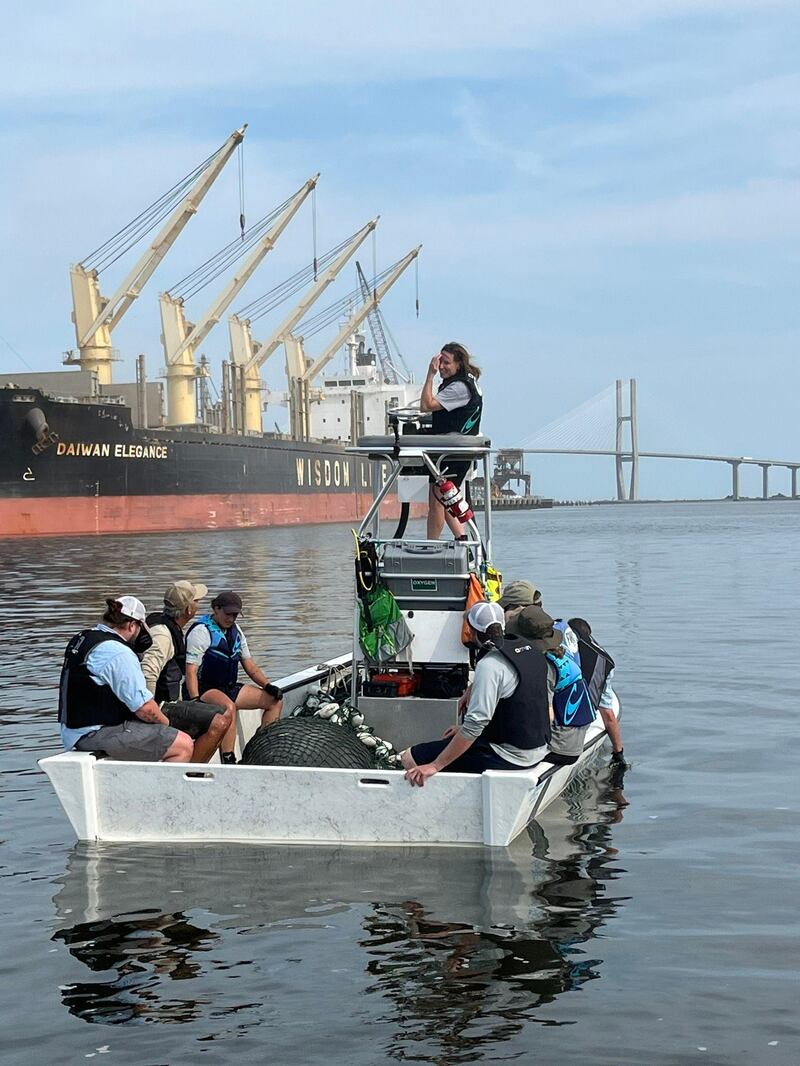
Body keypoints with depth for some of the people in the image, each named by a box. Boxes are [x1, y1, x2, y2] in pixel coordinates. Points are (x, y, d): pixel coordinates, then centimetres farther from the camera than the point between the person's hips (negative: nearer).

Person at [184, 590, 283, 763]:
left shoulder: (235, 631, 12)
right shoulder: (201, 631, -13)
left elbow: (250, 667, 17)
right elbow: (191, 671, -20)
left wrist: (268, 686, 2)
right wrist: (196, 701, -32)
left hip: (228, 688, 9)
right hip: (205, 690, -9)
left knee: (275, 700, 5)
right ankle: (228, 760, -38)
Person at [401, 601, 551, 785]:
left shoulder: (490, 665, -20)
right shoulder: (530, 650, 6)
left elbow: (475, 725, -26)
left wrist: (435, 766, -23)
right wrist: (465, 728, 19)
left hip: (509, 757, -9)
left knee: (410, 757, -5)